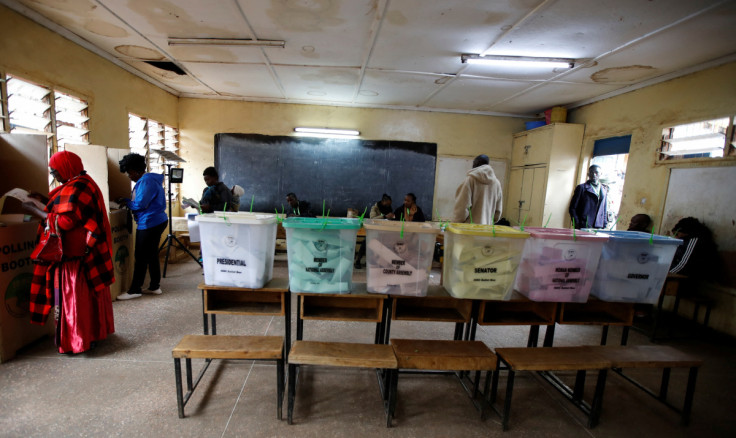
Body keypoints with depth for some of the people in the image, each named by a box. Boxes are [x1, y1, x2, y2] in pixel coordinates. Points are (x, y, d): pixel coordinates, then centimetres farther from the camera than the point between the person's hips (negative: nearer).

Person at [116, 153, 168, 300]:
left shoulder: (146, 181, -17)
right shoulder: (149, 179, 15)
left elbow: (140, 204, -22)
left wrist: (127, 202, -4)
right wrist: (128, 201, 8)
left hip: (149, 224, -10)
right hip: (156, 222, 10)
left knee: (141, 257, -1)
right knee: (152, 255, 15)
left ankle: (135, 290, 8)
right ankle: (155, 286, 23)